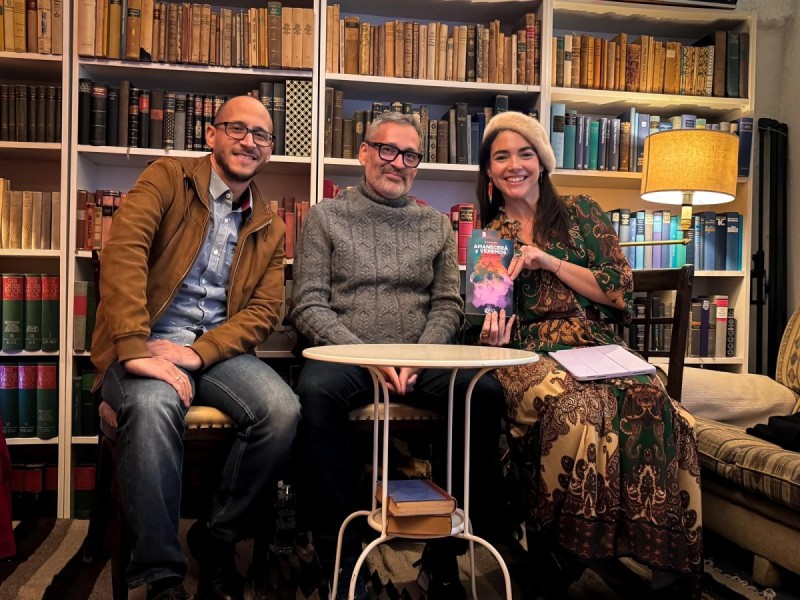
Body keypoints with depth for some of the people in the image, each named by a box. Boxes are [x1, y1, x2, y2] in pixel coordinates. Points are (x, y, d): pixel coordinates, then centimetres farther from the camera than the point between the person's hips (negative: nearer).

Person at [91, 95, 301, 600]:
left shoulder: (270, 227, 14)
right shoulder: (167, 179, 3)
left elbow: (265, 310, 4)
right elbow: (122, 254, -12)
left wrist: (197, 353, -14)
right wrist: (136, 350, -25)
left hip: (218, 350, 3)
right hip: (147, 345, -3)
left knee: (283, 411, -25)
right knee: (153, 405, -36)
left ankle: (217, 539, -1)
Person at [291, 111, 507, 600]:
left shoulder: (436, 224, 16)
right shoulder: (327, 217, 9)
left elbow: (448, 306, 10)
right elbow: (310, 307, 0)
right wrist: (367, 355, -13)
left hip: (420, 358, 2)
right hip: (347, 355, -2)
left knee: (485, 391, -26)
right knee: (317, 388, -35)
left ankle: (445, 552, -13)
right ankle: (343, 556, -22)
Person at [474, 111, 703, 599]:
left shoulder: (581, 213, 14)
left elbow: (622, 292, 4)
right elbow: (486, 321, 18)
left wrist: (549, 261, -6)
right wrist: (491, 338, -6)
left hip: (598, 348, 1)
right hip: (531, 356, 0)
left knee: (648, 403, -33)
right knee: (575, 408, -36)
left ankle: (655, 555, -20)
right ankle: (560, 555, -21)